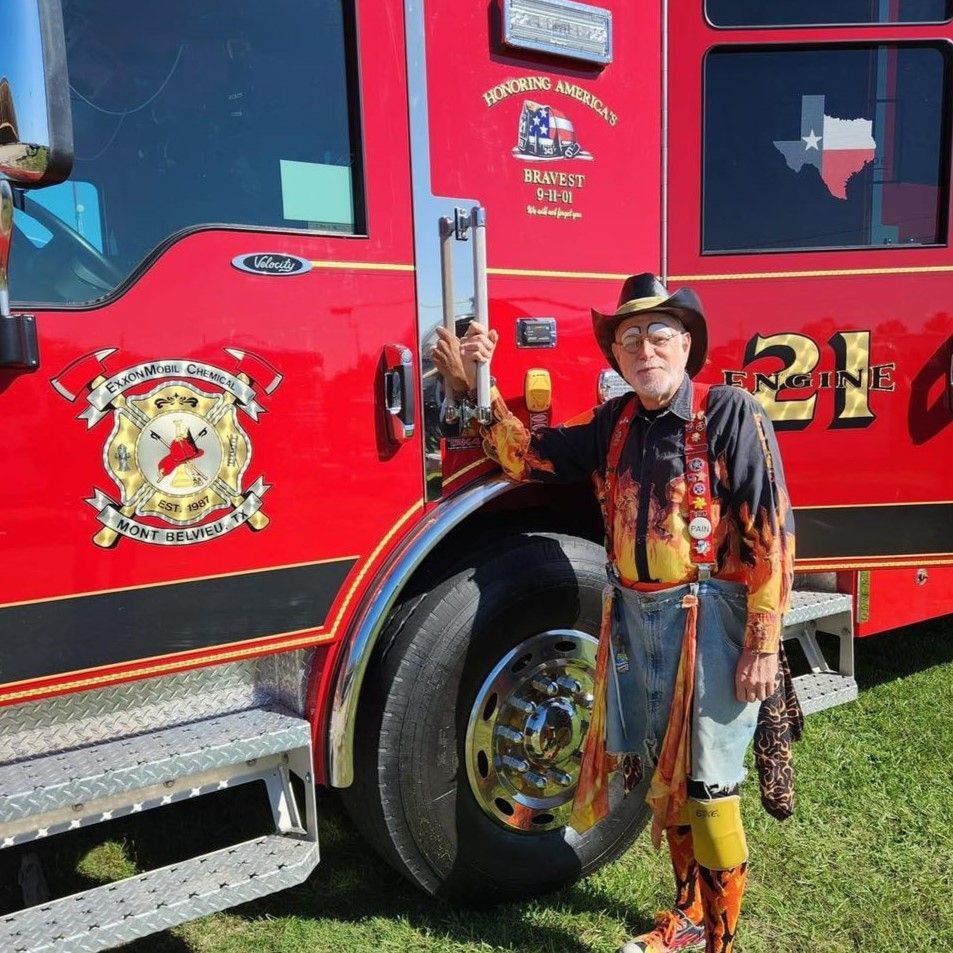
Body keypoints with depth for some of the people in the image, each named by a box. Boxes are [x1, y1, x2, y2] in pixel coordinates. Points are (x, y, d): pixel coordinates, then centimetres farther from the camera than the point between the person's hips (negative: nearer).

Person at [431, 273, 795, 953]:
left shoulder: (731, 413, -11)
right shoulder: (615, 423, 7)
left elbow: (770, 533, -13)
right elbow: (527, 457, 11)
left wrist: (763, 646, -15)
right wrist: (477, 387, 0)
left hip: (709, 622, -6)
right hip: (635, 619, 6)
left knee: (708, 788, 3)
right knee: (664, 776, 18)